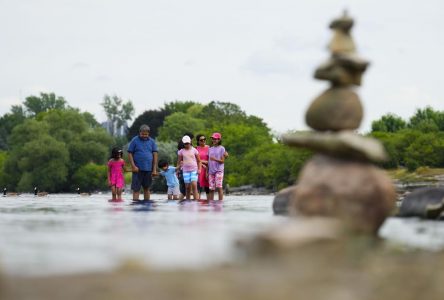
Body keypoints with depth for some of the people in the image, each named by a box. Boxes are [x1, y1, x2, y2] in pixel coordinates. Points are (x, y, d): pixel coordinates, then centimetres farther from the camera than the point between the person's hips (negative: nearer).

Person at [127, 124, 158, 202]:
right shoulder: (135, 140, -1)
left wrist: (154, 169, 0)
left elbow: (155, 155, 6)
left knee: (147, 188, 11)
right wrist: (133, 166, -10)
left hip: (148, 169, 3)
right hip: (138, 169, -3)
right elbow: (130, 153, -1)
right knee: (136, 188, -3)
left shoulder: (152, 141, 7)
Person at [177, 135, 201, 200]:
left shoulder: (194, 150, 3)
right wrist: (177, 169, 3)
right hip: (186, 170, 1)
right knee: (187, 187, 1)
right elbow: (179, 161, 10)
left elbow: (198, 161, 6)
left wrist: (199, 169, -5)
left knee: (194, 185, -15)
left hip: (194, 170, -1)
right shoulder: (181, 151, 5)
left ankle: (196, 200, -17)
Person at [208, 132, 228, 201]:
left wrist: (215, 159, -22)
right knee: (211, 188, 2)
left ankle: (220, 201, -11)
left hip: (219, 170, -5)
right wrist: (207, 171, 10)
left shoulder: (221, 148, 1)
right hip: (211, 171, 5)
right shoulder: (210, 149, 15)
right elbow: (208, 161, 15)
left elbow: (222, 161, -6)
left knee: (219, 187, -13)